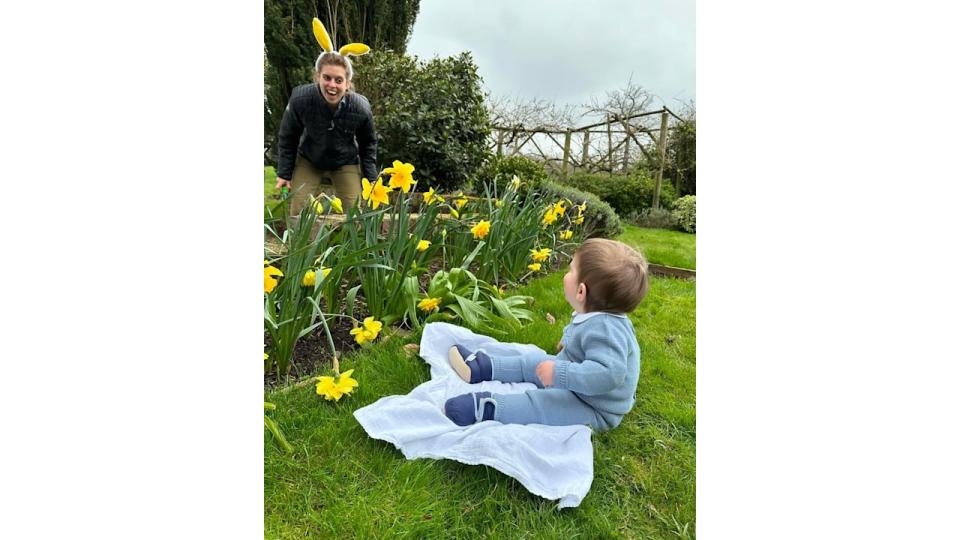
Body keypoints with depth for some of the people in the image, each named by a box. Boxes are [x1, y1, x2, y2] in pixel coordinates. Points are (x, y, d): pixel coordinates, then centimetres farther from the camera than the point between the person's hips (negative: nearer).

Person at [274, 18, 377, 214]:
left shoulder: (361, 108, -26)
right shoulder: (300, 99, -27)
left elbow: (368, 143, -5)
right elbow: (287, 138, -9)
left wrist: (371, 179, -6)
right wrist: (284, 173, -4)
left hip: (346, 164, 0)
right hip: (308, 161, 0)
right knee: (297, 214, -2)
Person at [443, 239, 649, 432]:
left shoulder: (604, 328, -38)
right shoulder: (600, 318, -6)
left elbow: (608, 373, -48)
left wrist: (559, 374, -47)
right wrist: (571, 343, 24)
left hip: (596, 411, -10)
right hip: (577, 388, 10)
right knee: (534, 362, 15)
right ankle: (484, 367, 22)